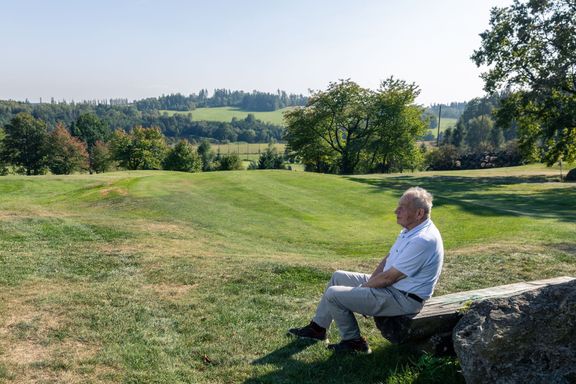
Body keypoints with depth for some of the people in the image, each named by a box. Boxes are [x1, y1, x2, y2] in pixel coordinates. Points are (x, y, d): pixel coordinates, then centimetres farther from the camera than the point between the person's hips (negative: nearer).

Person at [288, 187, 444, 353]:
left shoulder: (423, 240, -28)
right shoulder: (411, 229, 5)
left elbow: (388, 278, -25)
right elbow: (388, 259, 13)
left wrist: (365, 285, -9)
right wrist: (369, 280, 2)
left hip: (402, 298, -10)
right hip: (391, 284, 10)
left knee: (333, 294, -12)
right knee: (338, 276, 14)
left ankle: (353, 341, 9)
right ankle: (317, 327, 22)